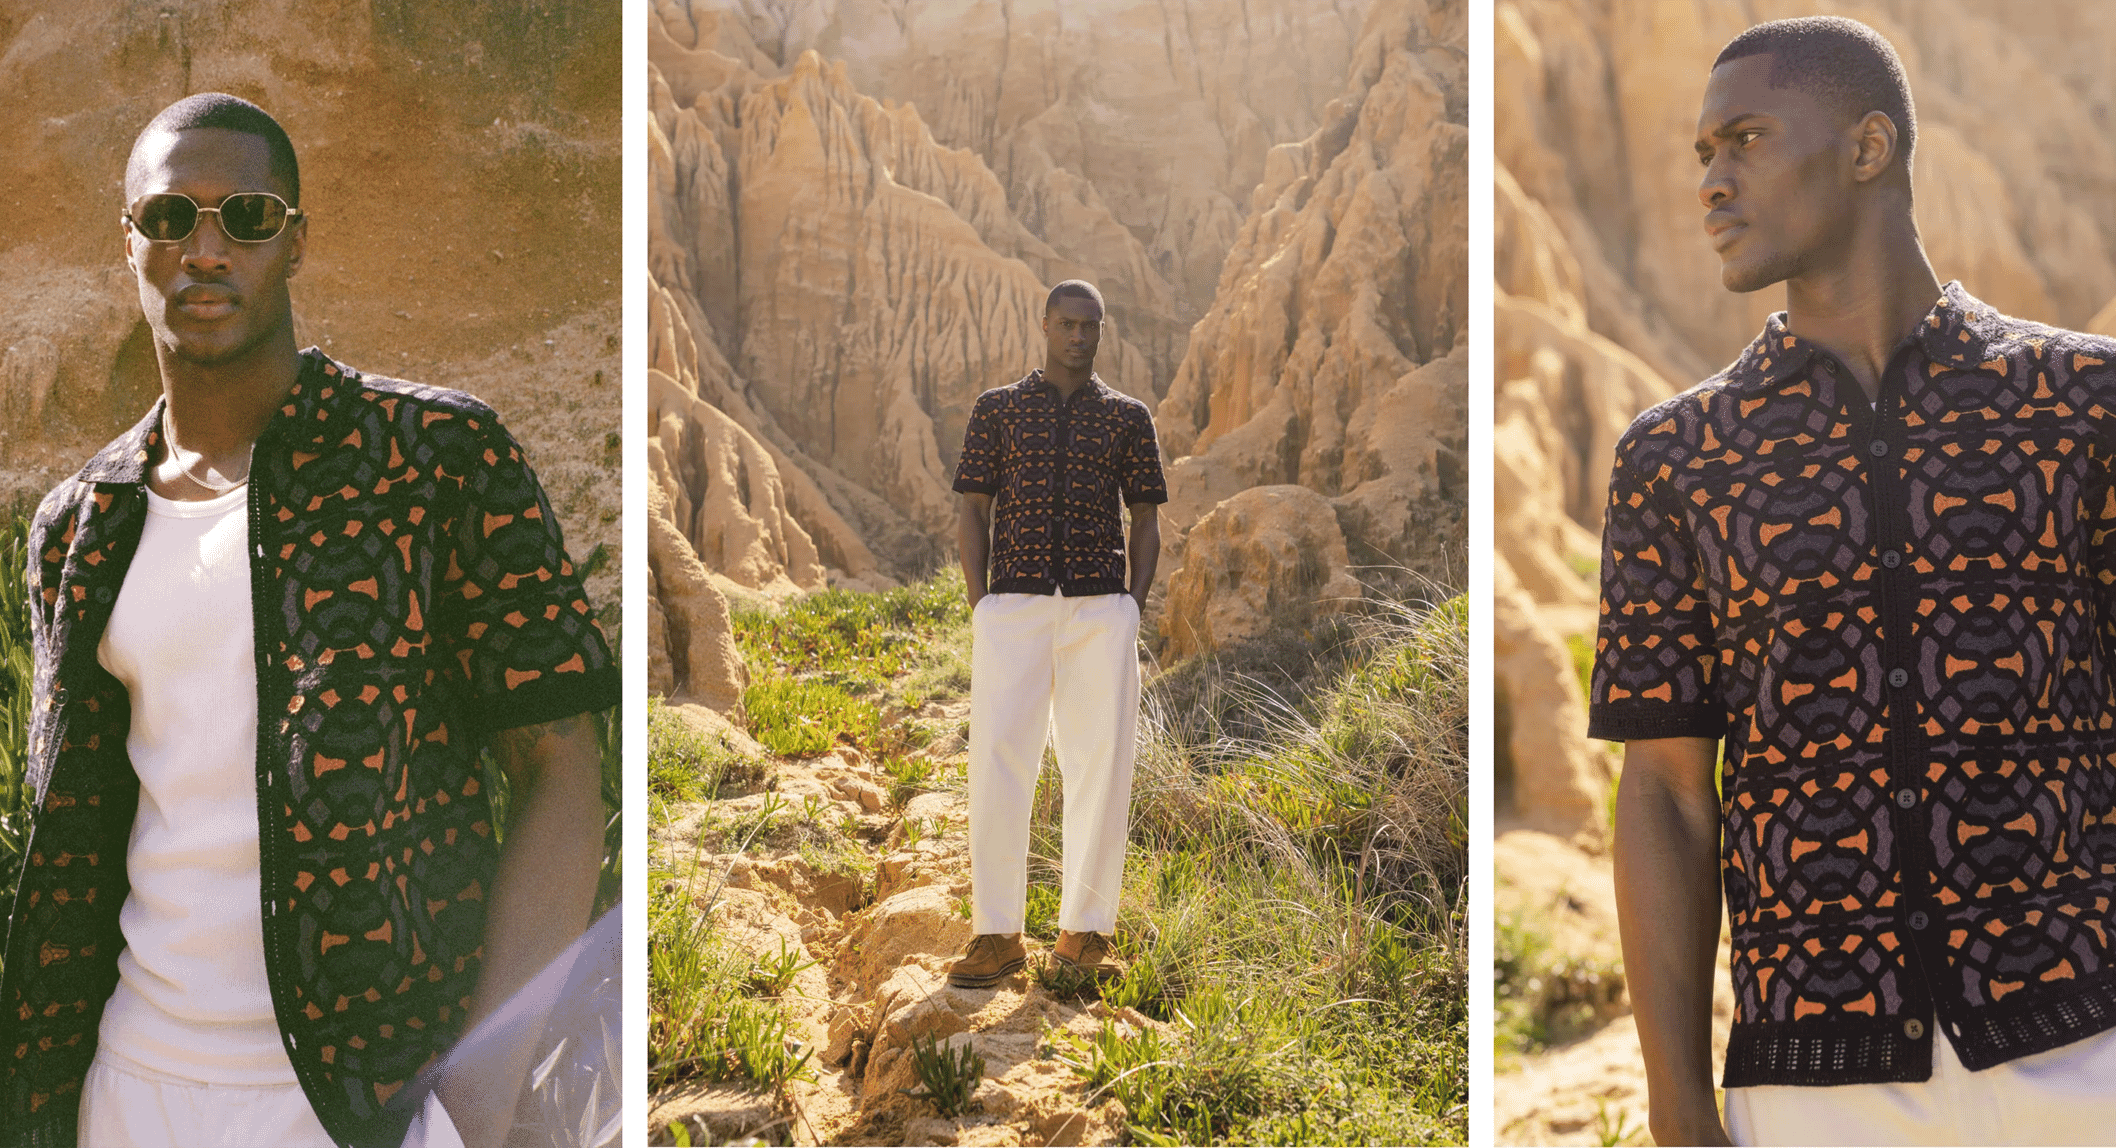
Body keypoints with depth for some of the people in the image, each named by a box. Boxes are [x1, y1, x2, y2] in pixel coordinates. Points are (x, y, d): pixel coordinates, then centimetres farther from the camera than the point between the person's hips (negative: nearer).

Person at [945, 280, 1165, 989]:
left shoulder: (1128, 417, 12)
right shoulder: (997, 409, 10)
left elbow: (1145, 522, 12)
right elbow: (973, 513, 8)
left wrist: (1132, 611, 1)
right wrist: (980, 609, -2)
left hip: (1100, 612, 1)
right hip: (1013, 609, -1)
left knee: (1101, 767, 0)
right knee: (998, 764, -7)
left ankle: (1084, 932, 10)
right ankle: (997, 936, -1)